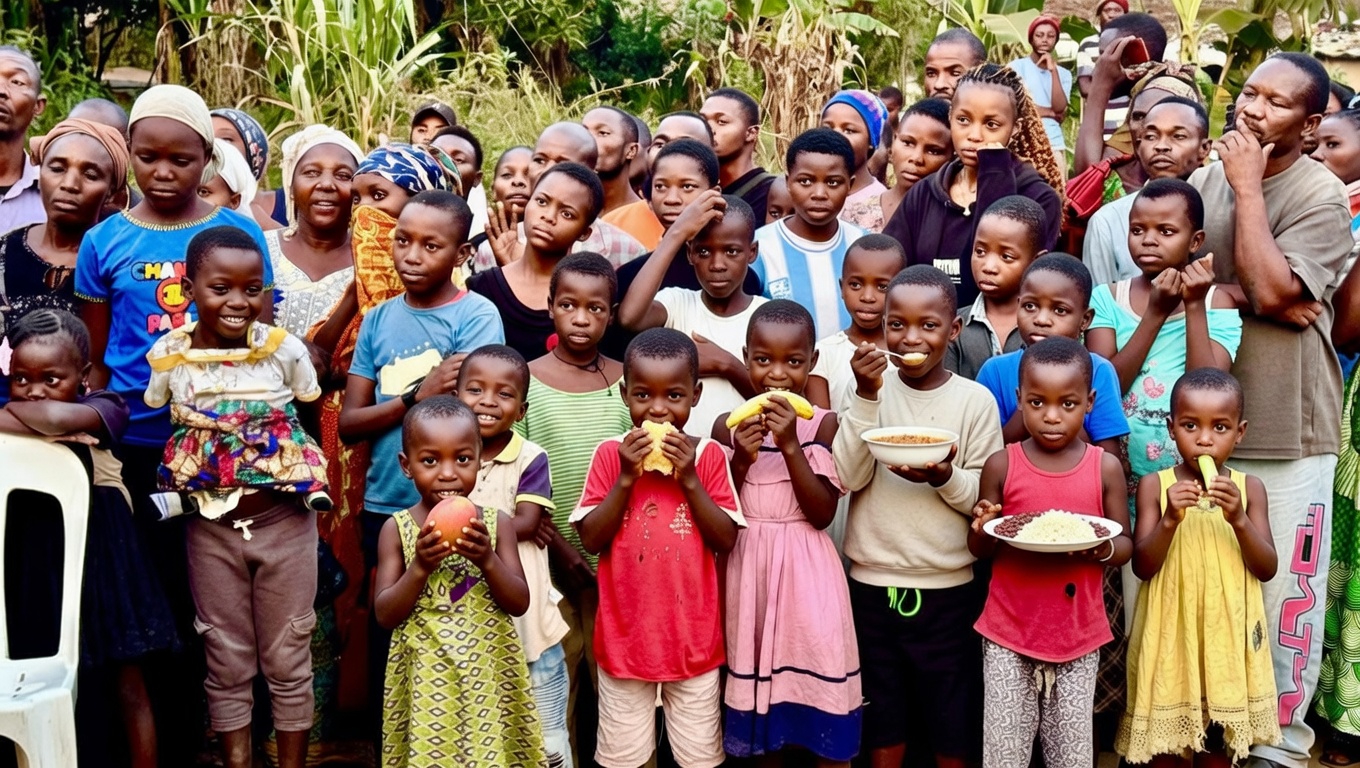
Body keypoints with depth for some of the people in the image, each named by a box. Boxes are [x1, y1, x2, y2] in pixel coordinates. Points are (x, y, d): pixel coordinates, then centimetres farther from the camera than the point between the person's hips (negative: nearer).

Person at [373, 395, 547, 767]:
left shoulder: (497, 523, -1)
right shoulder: (397, 528, -3)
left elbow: (520, 604, -3)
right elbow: (385, 615, -6)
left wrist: (487, 560, -19)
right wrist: (420, 567, -20)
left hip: (487, 674, 1)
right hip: (426, 678, -1)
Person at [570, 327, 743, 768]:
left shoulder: (709, 455, -5)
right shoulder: (610, 454, -5)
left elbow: (727, 541, -9)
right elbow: (590, 540, -9)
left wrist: (689, 480, -19)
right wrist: (626, 479, -19)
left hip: (693, 637, 0)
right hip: (625, 634, 0)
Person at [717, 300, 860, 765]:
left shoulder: (824, 424, -5)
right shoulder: (729, 426, 1)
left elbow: (822, 514, -12)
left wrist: (790, 446, -20)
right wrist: (742, 458, -14)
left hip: (807, 571, -2)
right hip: (749, 568, 2)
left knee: (819, 682, 1)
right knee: (758, 676, 12)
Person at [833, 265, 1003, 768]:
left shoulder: (975, 401, -6)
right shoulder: (872, 384, -3)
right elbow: (847, 477, -11)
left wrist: (946, 478, -24)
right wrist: (867, 397, -19)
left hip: (948, 588, -1)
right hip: (872, 583, 1)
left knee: (952, 726, 11)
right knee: (882, 724, 15)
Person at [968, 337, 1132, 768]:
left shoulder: (1106, 467, -3)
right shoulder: (1001, 466, -3)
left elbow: (1126, 548, 4)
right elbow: (978, 549, 5)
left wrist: (1101, 547, -18)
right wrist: (985, 531, -17)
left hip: (1079, 633, 0)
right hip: (1008, 633, 0)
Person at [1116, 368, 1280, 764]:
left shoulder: (1249, 488, -1)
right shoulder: (1155, 486, -5)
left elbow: (1267, 569, -4)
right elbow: (1143, 567, -8)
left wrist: (1239, 520, -20)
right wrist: (1170, 520, -24)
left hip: (1228, 633, 1)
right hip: (1171, 631, -1)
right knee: (1168, 734, 8)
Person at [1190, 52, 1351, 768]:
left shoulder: (1321, 196, -9)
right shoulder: (1207, 177, 6)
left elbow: (1270, 290, -19)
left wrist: (1248, 187, -15)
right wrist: (1240, 295, -15)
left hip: (1285, 430, -4)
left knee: (1283, 592, 3)